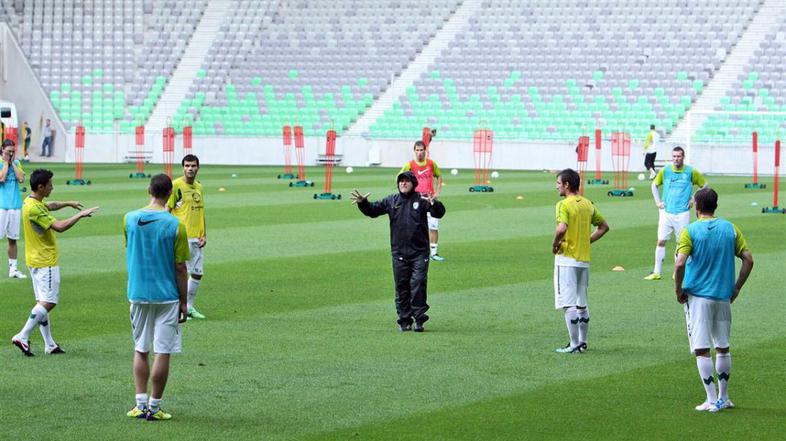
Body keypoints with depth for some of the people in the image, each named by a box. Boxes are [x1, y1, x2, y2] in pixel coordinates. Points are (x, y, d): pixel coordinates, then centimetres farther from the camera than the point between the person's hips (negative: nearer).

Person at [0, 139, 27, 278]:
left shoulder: (16, 163, 11)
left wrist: (13, 163, -2)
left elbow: (21, 179, -4)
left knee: (13, 239, 9)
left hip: (15, 205, 5)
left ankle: (13, 268, 15)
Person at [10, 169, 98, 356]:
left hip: (37, 261, 10)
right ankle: (23, 337, -11)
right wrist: (80, 215, -19)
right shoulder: (34, 209, -23)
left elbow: (49, 206, 33)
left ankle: (50, 345, 13)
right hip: (45, 262, -10)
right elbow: (59, 226, -28)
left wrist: (68, 204, 26)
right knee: (48, 302, -9)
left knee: (43, 302, 10)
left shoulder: (31, 202, 9)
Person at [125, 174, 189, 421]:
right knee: (162, 353, 3)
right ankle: (154, 407, 6)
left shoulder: (130, 219, -2)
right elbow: (180, 267, -9)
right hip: (167, 296, -4)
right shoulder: (174, 225, -13)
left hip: (137, 295, 4)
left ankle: (141, 404, 11)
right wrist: (184, 302, -1)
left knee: (140, 350, 14)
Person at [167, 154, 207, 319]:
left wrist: (204, 235, 12)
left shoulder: (199, 187, 14)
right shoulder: (176, 185, -8)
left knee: (197, 273, 11)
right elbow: (167, 211, -9)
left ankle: (189, 306, 23)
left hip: (196, 238, 7)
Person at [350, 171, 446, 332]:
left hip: (419, 252, -3)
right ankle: (404, 320, 13)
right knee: (401, 286, 6)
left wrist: (433, 203, -34)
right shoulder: (391, 201, 9)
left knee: (418, 284, -10)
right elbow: (373, 210, 14)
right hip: (399, 253, 3)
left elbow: (439, 213, -13)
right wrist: (363, 203, -5)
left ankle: (419, 319, -4)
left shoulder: (421, 200, -2)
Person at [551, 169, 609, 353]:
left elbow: (561, 229, -30)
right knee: (582, 304, 16)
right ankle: (583, 341, 21)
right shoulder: (588, 204, 9)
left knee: (569, 304, -4)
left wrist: (555, 244, -13)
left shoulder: (564, 205, -14)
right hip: (584, 259, 7)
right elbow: (604, 227, 17)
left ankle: (574, 344, -5)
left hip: (567, 259, -7)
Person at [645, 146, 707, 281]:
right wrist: (658, 201, 9)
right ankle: (656, 272, -2)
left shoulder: (691, 171, -1)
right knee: (661, 241, -4)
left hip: (682, 213, -1)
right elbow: (654, 185, 19)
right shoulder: (665, 171, 3)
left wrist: (694, 200, 3)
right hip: (666, 212, 1)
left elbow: (704, 185, 11)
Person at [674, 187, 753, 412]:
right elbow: (748, 259, 3)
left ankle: (712, 400, -5)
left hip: (697, 295, -4)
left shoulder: (690, 231, -7)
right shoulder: (730, 229, 4)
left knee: (702, 350, -1)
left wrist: (678, 290, -4)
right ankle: (723, 397, 21)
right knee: (723, 348, 15)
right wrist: (736, 288, 11)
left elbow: (680, 264, -18)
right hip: (723, 296, 4)